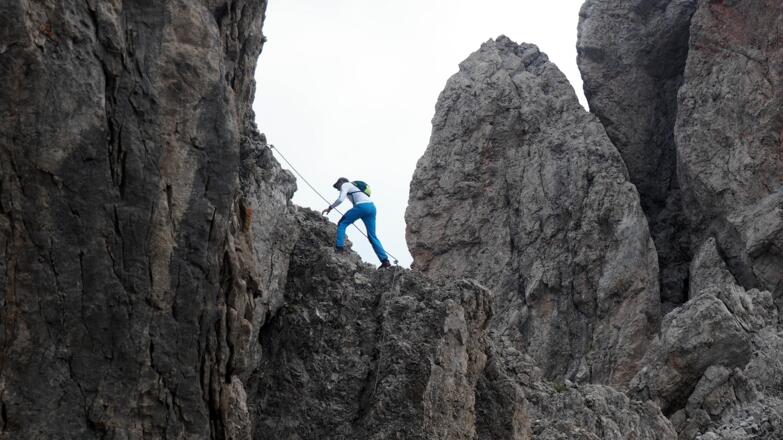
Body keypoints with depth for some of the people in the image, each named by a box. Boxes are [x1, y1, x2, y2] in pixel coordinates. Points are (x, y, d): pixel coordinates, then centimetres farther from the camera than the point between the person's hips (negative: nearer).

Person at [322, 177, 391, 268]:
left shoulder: (344, 185, 13)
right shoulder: (355, 186, 36)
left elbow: (340, 199, -4)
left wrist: (330, 208, 7)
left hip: (362, 206, -7)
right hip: (372, 207, 7)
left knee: (342, 224, 9)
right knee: (372, 236, 7)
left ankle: (339, 246, -6)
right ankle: (385, 260, -2)